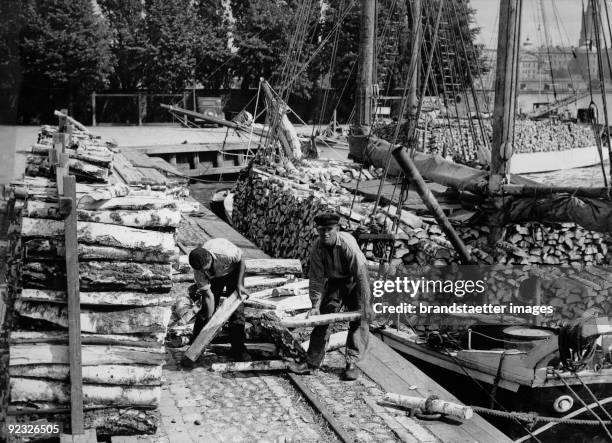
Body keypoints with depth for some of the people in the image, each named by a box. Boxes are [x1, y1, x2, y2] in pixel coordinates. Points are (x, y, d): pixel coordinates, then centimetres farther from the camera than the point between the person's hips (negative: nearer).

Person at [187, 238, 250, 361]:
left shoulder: (226, 253, -43)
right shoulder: (198, 270, -31)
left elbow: (241, 261, -19)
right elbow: (208, 295, -25)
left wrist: (239, 284, -21)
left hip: (233, 271, -2)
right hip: (213, 277, 2)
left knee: (237, 310, -8)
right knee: (206, 310, -5)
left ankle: (238, 348, 2)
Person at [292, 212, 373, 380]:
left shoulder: (348, 243, -33)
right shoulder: (317, 248, -19)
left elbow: (361, 274, -34)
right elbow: (316, 278, -12)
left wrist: (366, 305, -36)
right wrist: (315, 305, -20)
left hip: (355, 281, -4)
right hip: (334, 281, 4)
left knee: (359, 321, -12)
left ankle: (352, 363, -5)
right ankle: (312, 362, 7)